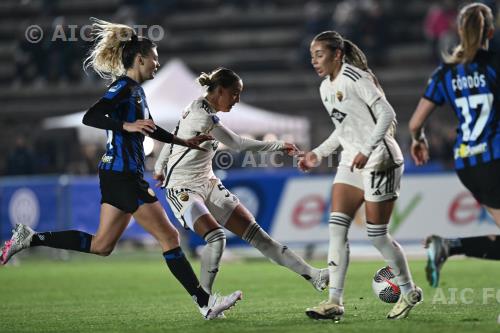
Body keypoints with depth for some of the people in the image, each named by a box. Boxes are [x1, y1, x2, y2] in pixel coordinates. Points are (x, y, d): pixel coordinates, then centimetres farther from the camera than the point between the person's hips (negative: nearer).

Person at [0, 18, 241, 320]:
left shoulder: (136, 90, 16)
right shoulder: (124, 87, -13)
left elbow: (151, 130, 30)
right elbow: (90, 117, -24)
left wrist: (186, 142, 32)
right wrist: (127, 125, -33)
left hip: (119, 173, 10)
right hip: (122, 174, -10)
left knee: (101, 245, 12)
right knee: (169, 236, -6)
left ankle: (30, 239, 13)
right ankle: (206, 303, -3)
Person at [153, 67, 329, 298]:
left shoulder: (204, 111, 9)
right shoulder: (202, 116, -20)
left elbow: (171, 138, 21)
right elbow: (237, 144, -21)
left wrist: (160, 167, 34)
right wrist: (279, 146, -13)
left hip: (208, 184, 9)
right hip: (182, 190, -9)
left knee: (255, 233, 1)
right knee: (216, 237, -29)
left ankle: (311, 275, -4)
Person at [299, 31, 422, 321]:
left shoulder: (355, 78, -14)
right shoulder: (326, 88, 13)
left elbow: (387, 115, -18)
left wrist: (366, 150, -26)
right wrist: (318, 154, 14)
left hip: (379, 160, -8)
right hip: (351, 164, 8)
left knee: (378, 234, -3)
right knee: (337, 228, -5)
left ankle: (409, 291, 16)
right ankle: (335, 301, -8)